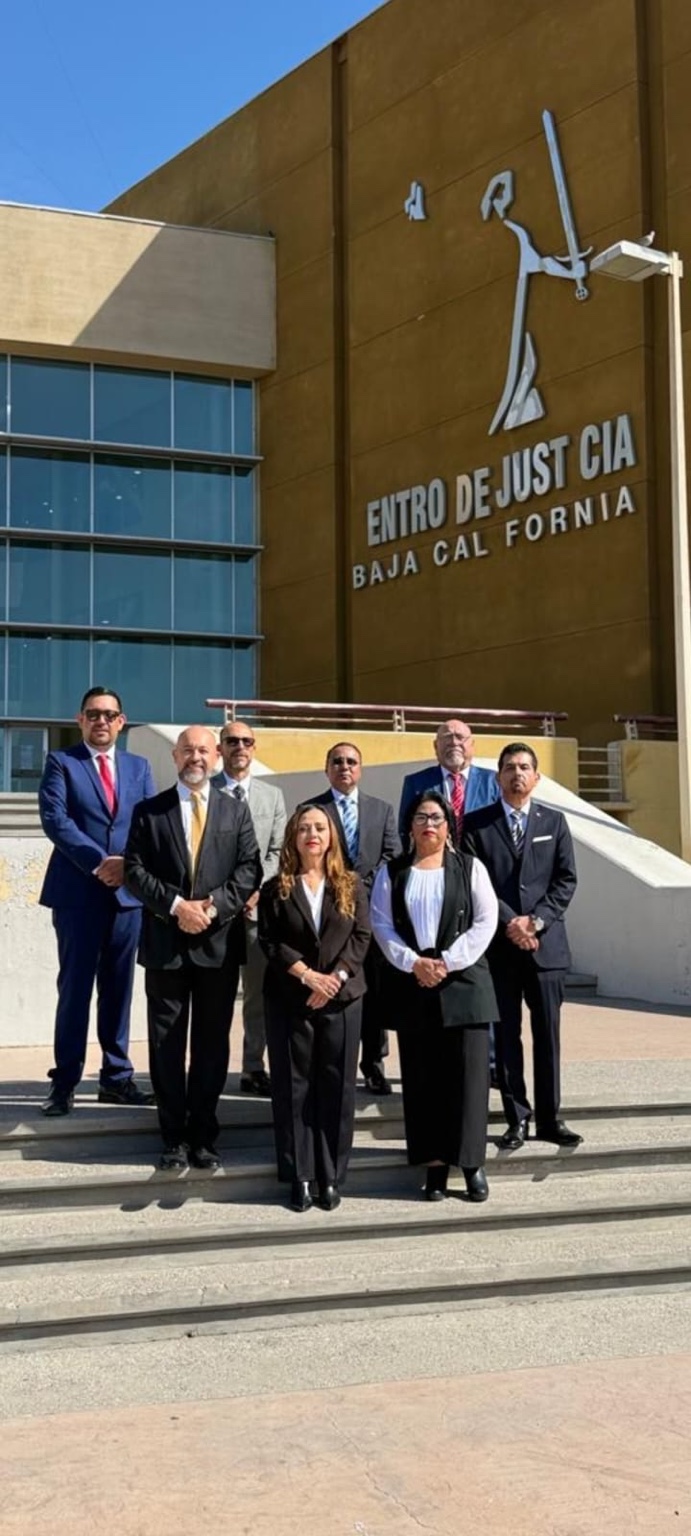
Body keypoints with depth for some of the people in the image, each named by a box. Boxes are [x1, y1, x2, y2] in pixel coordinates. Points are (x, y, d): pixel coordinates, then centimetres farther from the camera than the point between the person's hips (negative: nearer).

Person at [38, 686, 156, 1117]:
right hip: (78, 892, -3)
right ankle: (65, 1082, 4)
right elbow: (55, 819, -10)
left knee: (119, 988, 9)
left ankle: (116, 1077, 17)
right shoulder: (61, 762, 3)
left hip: (128, 891, 4)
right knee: (75, 988, -1)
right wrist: (98, 862, -18)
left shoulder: (139, 767, 14)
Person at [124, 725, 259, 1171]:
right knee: (167, 1042, 3)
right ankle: (174, 1137, 12)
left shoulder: (236, 810, 9)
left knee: (212, 1042, 6)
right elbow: (135, 870, -2)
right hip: (166, 942, -1)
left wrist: (213, 906, -13)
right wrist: (175, 905, -14)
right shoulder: (149, 811, 6)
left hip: (219, 942, 1)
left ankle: (205, 1135, 15)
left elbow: (249, 869, 1)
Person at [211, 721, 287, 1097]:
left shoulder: (272, 795, 15)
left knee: (258, 992, 2)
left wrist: (257, 890, -5)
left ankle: (254, 1068, 9)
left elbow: (278, 851, 10)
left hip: (258, 904, 3)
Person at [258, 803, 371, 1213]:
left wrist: (335, 978, -12)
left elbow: (361, 937, 1)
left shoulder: (351, 885, 7)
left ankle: (331, 1178, 8)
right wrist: (308, 975, -15)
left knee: (337, 1087, 1)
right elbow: (270, 942, -3)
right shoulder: (277, 889, 4)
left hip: (342, 997, 1)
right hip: (290, 999, -1)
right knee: (294, 1087, 1)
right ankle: (300, 1177, 6)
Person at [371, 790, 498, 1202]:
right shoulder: (392, 873, 10)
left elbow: (485, 921, -2)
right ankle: (435, 1163, 9)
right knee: (422, 1076, 3)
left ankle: (472, 1162, 3)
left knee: (468, 1073, -4)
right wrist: (413, 963, -11)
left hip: (463, 981, -1)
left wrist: (448, 962, -12)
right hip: (412, 984, 2)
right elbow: (381, 924, 3)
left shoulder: (470, 868, 6)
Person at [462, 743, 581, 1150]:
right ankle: (517, 1119, 10)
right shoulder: (477, 825, 4)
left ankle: (550, 1119, 11)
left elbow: (566, 880, 3)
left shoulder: (554, 822, 9)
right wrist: (509, 922, -12)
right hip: (499, 945, -1)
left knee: (548, 1033, 4)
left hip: (546, 942, 1)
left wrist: (536, 921, -9)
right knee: (506, 1035, 3)